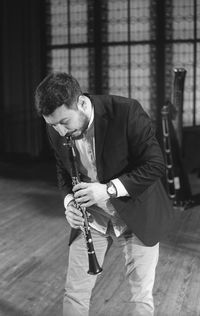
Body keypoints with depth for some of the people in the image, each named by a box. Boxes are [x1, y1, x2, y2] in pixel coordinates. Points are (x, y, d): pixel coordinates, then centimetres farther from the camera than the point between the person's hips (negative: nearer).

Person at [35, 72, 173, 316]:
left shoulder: (126, 112, -25)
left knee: (141, 296, 7)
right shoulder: (56, 130, -9)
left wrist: (109, 189, -30)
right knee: (74, 292, 9)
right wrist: (69, 201, -12)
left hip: (137, 215, -3)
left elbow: (155, 165, -20)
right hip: (91, 217, 4)